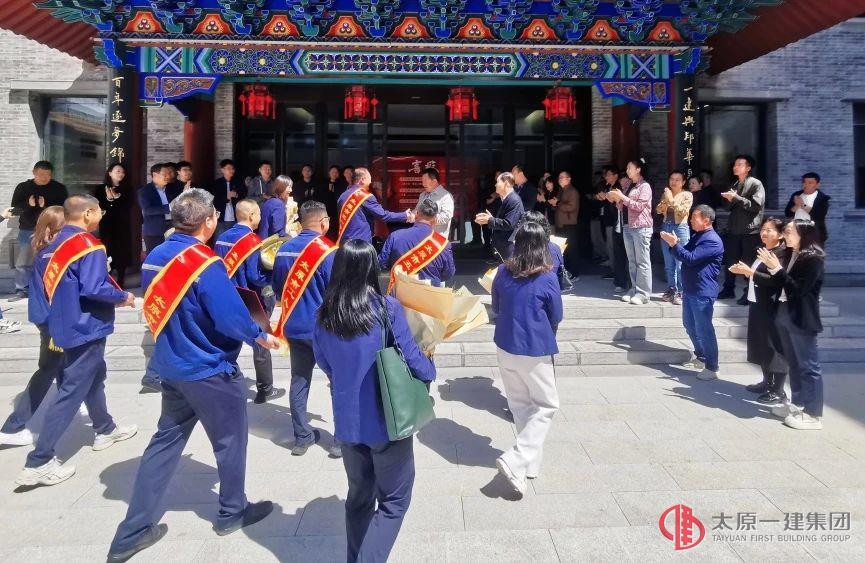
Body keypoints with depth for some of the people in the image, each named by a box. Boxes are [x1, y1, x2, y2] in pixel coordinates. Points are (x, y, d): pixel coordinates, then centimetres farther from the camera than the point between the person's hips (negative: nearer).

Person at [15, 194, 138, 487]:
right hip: (86, 328, -10)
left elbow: (55, 282, 13)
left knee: (93, 376, 24)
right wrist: (124, 297, -11)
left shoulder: (55, 244, 9)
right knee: (71, 392, -5)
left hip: (66, 324, 10)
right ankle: (38, 462, -2)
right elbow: (94, 289, -26)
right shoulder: (89, 246, -18)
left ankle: (105, 430, 40)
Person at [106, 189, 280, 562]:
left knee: (166, 441, 16)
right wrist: (260, 336, -8)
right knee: (230, 438, 12)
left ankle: (132, 532, 21)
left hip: (171, 366, 7)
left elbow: (156, 306, 11)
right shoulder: (205, 264, -23)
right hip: (210, 370, -7)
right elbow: (232, 317, -25)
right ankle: (232, 512, 30)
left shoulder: (154, 257, 1)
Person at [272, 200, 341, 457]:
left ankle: (302, 437, 22)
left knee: (299, 380, 14)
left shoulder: (284, 249, 2)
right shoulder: (327, 251, -16)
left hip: (294, 326, 5)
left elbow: (277, 288, 11)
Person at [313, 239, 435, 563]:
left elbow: (324, 364, 8)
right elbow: (411, 357, -12)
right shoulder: (387, 308, -17)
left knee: (359, 496, 22)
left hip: (347, 421, 5)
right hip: (388, 419, -4)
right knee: (394, 500, 12)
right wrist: (430, 371, 9)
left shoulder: (323, 314, -4)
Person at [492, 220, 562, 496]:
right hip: (535, 351, -4)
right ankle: (516, 460, -4)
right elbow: (556, 317, -3)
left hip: (505, 347, 5)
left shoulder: (503, 272, -5)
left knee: (519, 404, 19)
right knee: (546, 406, 10)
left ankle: (530, 459, 29)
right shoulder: (547, 278, -15)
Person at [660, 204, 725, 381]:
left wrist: (674, 244, -19)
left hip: (703, 292, -10)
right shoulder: (697, 236, 14)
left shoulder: (712, 241, -18)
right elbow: (684, 256, 15)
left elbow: (690, 258, -24)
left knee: (704, 329, -5)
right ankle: (700, 357, 35)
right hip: (690, 289, 10)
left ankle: (712, 367, 4)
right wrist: (674, 243, -2)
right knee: (690, 325, 19)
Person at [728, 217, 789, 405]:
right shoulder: (763, 251, 13)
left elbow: (775, 280, -26)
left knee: (775, 348, -3)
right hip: (758, 305, 9)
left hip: (771, 308, -9)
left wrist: (750, 272, -25)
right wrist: (745, 270, 5)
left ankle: (779, 391, 4)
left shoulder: (781, 254, -14)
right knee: (761, 346, 16)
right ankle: (767, 382, 29)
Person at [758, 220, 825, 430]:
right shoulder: (791, 254, 9)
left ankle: (813, 415, 7)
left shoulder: (814, 258, -14)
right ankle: (797, 403, 30)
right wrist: (772, 268, -2)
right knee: (794, 364, 17)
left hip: (801, 319, -8)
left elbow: (798, 289, -20)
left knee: (808, 366, -1)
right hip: (785, 314, 8)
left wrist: (777, 269, -20)